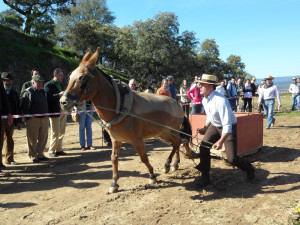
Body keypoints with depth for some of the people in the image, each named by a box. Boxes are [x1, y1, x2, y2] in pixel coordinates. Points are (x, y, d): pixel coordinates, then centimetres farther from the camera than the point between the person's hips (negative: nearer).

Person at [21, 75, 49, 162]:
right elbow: (24, 107, -7)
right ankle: (33, 156, 12)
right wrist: (28, 117, -11)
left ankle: (40, 154, 22)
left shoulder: (43, 92, 16)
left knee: (43, 138, 9)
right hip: (33, 119, -6)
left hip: (44, 118, 6)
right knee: (33, 139, 1)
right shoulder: (27, 92, -4)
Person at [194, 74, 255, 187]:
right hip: (214, 126, 7)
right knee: (203, 147, -10)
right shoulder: (205, 100, -4)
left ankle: (249, 169, 27)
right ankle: (205, 177, 5)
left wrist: (221, 141, -42)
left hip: (229, 127, -7)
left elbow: (227, 125, -35)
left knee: (232, 158, -7)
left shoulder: (220, 100, -32)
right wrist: (205, 128, 11)